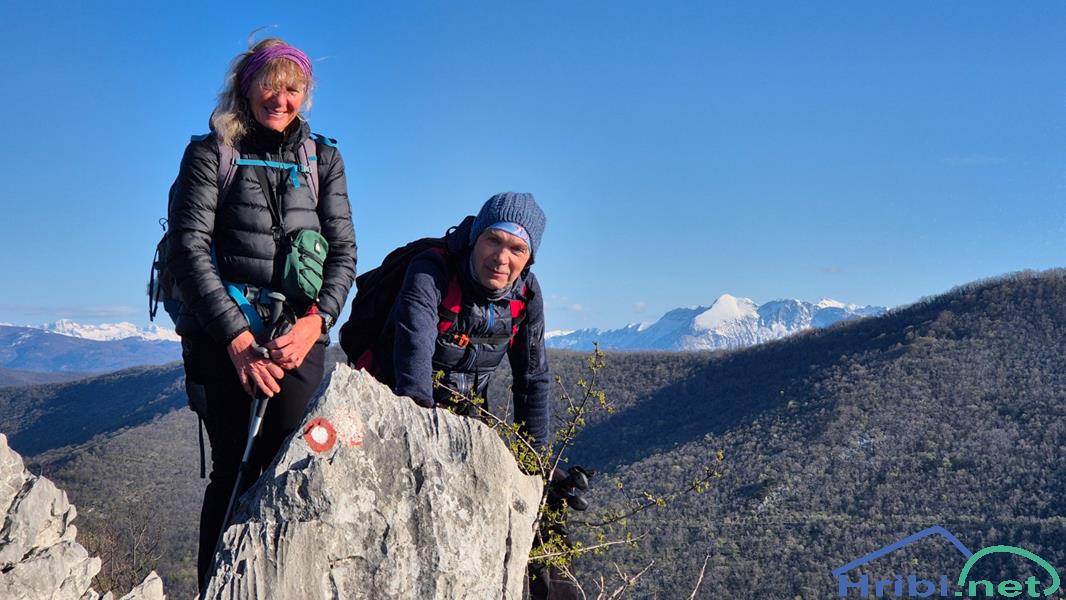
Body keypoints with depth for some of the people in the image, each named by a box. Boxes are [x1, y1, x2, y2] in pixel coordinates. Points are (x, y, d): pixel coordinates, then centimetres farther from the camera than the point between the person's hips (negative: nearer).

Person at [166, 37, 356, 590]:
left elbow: (343, 251, 8)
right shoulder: (210, 153, 4)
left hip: (300, 335, 2)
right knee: (235, 471, -4)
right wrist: (238, 339, -14)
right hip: (221, 337, -2)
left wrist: (316, 320, -10)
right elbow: (189, 250, -5)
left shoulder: (323, 158, 13)